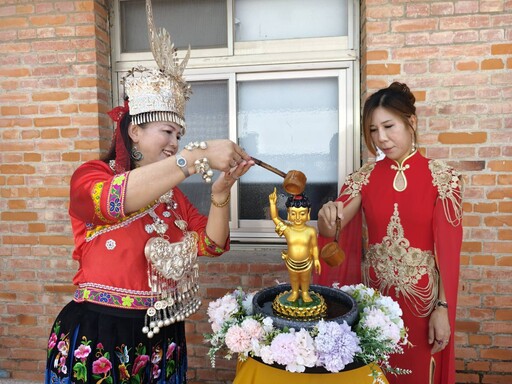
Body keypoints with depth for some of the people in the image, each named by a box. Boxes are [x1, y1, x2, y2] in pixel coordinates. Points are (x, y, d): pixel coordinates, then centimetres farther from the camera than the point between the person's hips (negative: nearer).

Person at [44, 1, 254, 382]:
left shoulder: (172, 192, 6)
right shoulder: (90, 177, -8)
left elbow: (211, 244, -1)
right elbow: (117, 198, -31)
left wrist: (221, 193, -18)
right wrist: (200, 155, -36)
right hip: (98, 336, -5)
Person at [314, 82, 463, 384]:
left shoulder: (442, 177, -8)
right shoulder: (364, 177, -1)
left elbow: (448, 249, -7)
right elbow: (335, 227, -11)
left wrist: (443, 308, -9)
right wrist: (327, 220, -34)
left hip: (422, 297, -2)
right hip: (373, 293, 2)